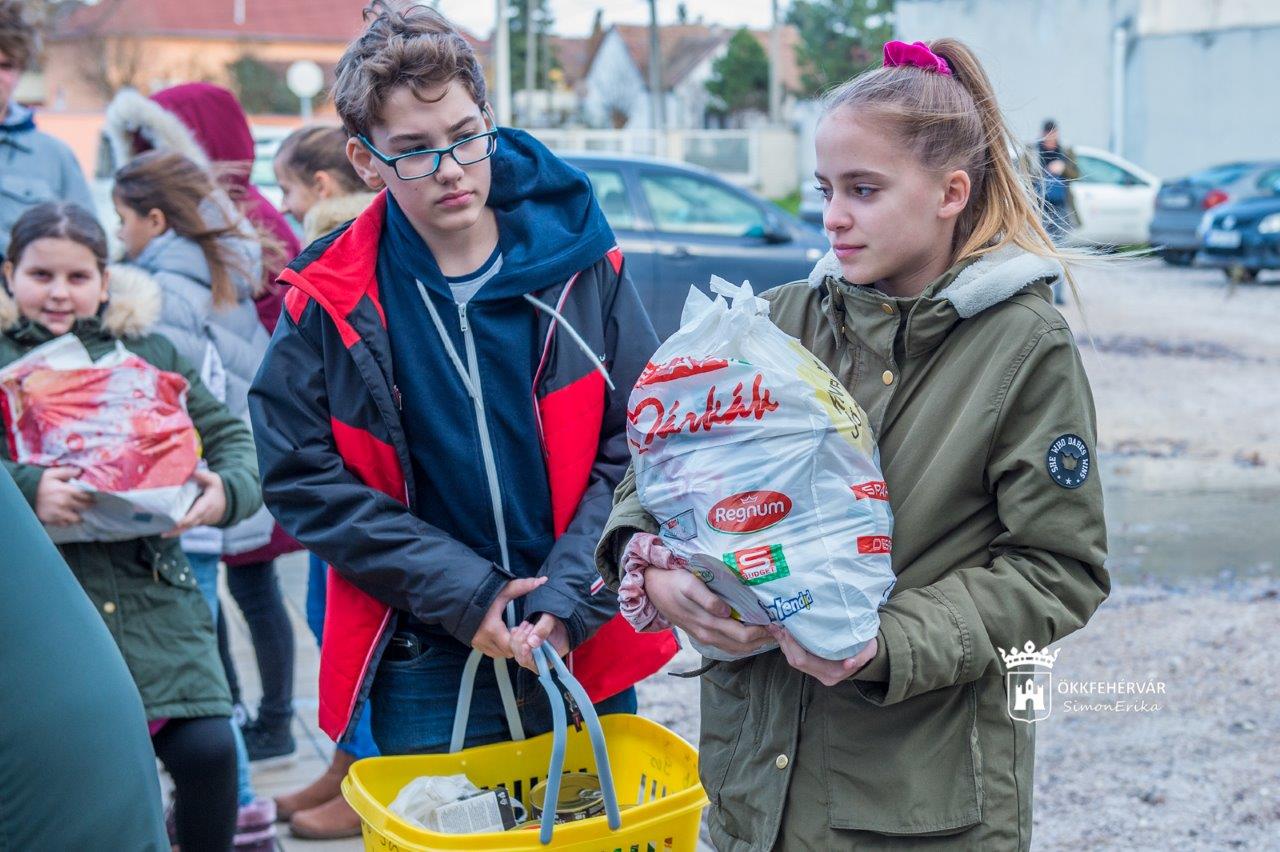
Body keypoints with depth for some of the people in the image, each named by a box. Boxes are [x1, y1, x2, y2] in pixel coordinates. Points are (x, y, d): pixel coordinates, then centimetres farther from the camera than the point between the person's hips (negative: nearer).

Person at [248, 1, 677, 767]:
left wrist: (570, 595, -13)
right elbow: (300, 475, -6)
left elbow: (642, 443, -2)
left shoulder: (582, 265, -5)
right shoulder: (330, 301, -6)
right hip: (425, 674, -1)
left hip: (589, 647, 2)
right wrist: (459, 589, -13)